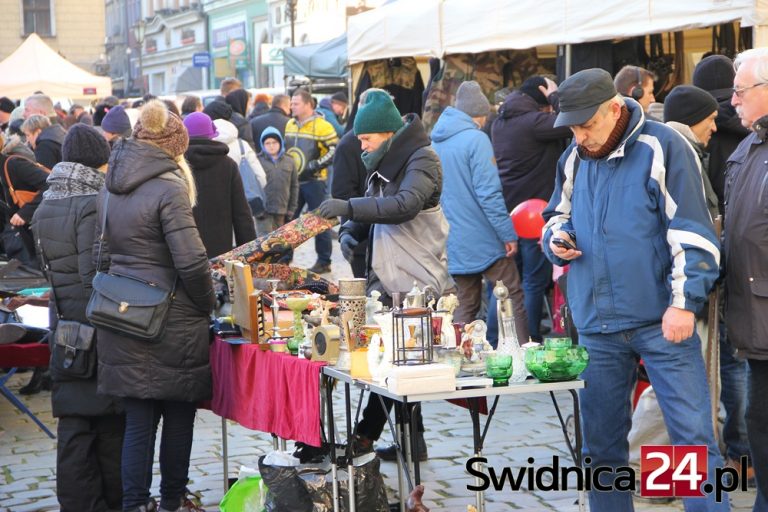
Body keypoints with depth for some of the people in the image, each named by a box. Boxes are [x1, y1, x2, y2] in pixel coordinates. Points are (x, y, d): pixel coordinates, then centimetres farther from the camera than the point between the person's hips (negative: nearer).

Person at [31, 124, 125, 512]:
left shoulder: (44, 207, 8)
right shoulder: (94, 204, -16)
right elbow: (96, 275, -19)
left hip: (65, 326, 6)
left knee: (73, 420, 8)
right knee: (111, 421, 6)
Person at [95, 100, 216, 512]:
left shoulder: (110, 188, 7)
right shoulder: (168, 189, -15)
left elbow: (106, 254, 12)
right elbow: (191, 261, -20)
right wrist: (207, 304, -5)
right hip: (171, 323, -6)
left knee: (137, 420, 9)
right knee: (178, 417, 11)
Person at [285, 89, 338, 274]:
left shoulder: (321, 126, -11)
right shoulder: (290, 125, 12)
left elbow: (335, 150, -13)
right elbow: (284, 147, 25)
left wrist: (316, 165, -18)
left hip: (313, 181, -7)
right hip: (292, 180, 7)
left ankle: (324, 261, 5)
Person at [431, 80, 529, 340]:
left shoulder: (434, 141, 9)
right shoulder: (476, 139, -13)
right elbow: (489, 193, -18)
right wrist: (508, 234, -13)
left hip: (453, 244, 7)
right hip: (483, 240, -7)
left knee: (465, 306, 12)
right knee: (513, 299, 0)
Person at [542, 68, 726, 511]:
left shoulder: (662, 148, -9)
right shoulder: (574, 159, 8)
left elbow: (693, 234, -11)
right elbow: (558, 216, 24)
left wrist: (685, 302, -17)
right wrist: (556, 237, 0)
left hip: (661, 321, -5)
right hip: (597, 325, 5)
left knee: (693, 435, -5)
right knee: (602, 441, 10)